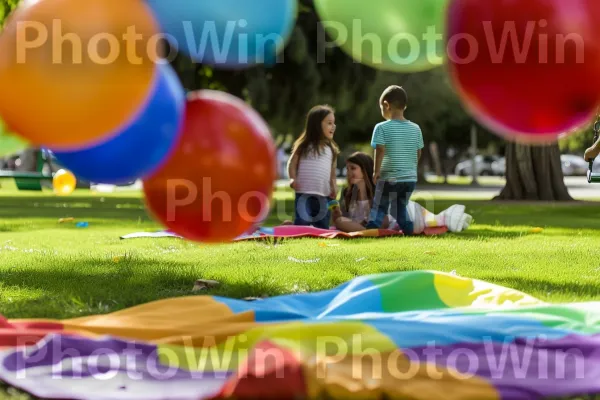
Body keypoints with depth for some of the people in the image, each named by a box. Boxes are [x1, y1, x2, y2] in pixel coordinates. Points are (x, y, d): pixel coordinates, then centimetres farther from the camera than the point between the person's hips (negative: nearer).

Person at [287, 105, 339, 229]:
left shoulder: (331, 149, 12)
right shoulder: (304, 146, 0)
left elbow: (332, 172, 15)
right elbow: (292, 164, 1)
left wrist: (334, 187, -1)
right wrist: (293, 179, -17)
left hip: (324, 195, 4)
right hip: (304, 193, -4)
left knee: (323, 228, 8)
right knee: (301, 224, -10)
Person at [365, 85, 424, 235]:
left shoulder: (382, 127, -9)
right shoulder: (415, 128, 6)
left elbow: (380, 150, -16)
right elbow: (418, 153, 10)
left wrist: (376, 171, -8)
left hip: (389, 178, -4)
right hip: (411, 178, 5)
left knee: (379, 208, 6)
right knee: (401, 207, 21)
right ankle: (408, 231, 12)